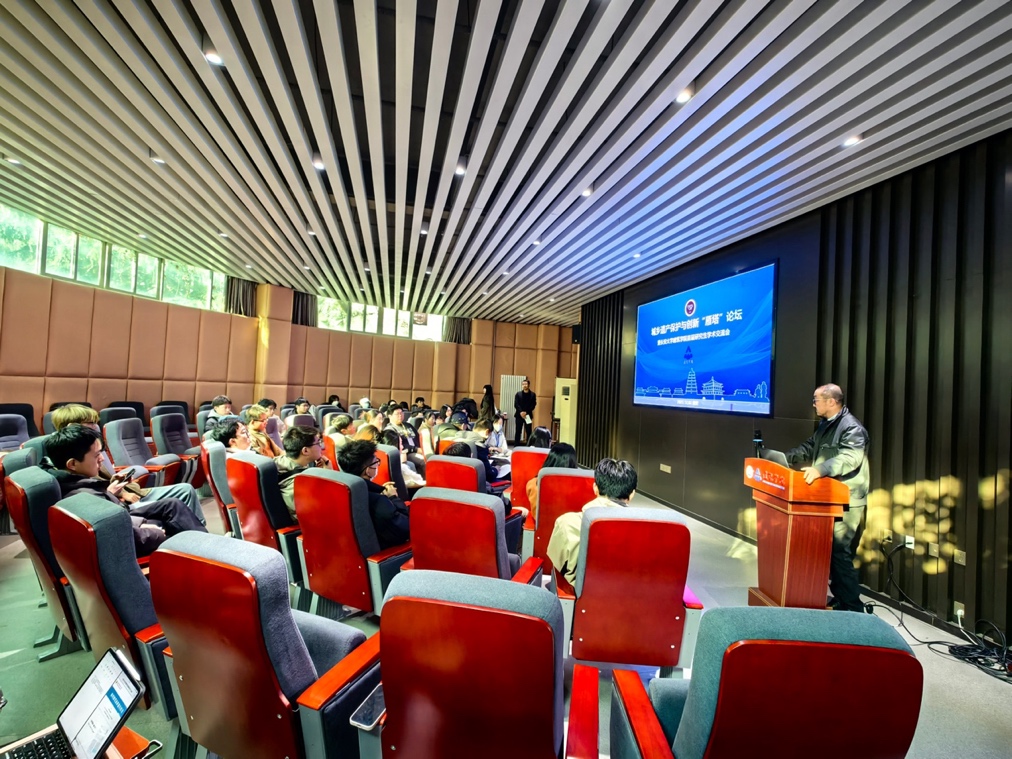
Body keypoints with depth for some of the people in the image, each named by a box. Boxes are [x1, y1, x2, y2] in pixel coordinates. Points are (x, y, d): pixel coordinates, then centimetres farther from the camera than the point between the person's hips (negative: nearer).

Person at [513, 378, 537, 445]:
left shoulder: (532, 395, 6)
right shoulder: (518, 394, 9)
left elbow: (533, 405, -3)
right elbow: (516, 404, -1)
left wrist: (526, 412, -14)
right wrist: (521, 412, -17)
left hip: (528, 416, -1)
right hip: (519, 415, 1)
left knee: (529, 432, 1)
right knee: (518, 432, 2)